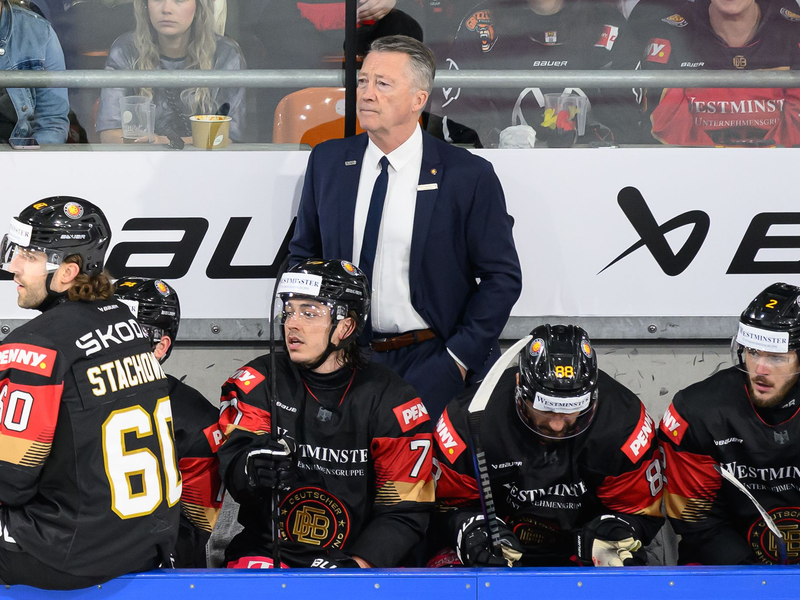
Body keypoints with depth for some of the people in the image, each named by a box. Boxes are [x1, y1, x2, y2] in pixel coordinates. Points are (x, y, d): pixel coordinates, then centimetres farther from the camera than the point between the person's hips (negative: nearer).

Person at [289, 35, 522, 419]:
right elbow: (303, 255, 15)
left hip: (430, 362, -3)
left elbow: (502, 276, -3)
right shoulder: (327, 161, 5)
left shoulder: (469, 176, -7)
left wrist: (460, 356, -9)